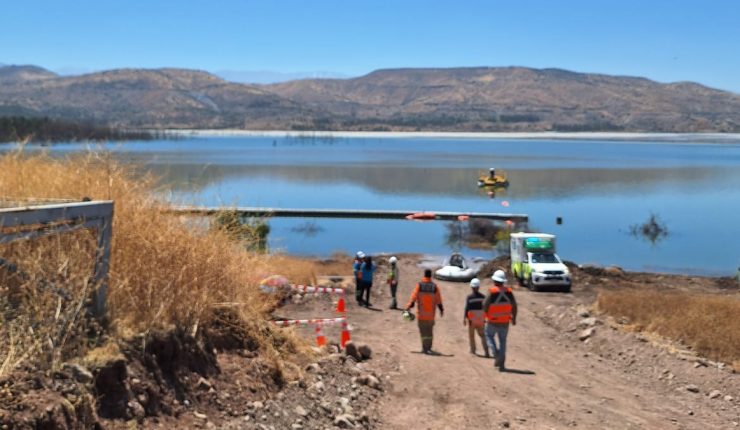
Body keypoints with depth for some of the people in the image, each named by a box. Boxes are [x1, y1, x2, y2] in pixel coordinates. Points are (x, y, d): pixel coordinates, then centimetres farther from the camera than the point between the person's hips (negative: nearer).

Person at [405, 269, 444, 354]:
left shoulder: (419, 285, -6)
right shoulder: (434, 286, -2)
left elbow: (414, 297, -7)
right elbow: (438, 300, 1)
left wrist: (409, 307, 2)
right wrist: (441, 309, 12)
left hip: (421, 313, -2)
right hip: (431, 313, 2)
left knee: (423, 330, 1)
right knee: (430, 330, 14)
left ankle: (425, 348, -4)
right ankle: (428, 348, 19)